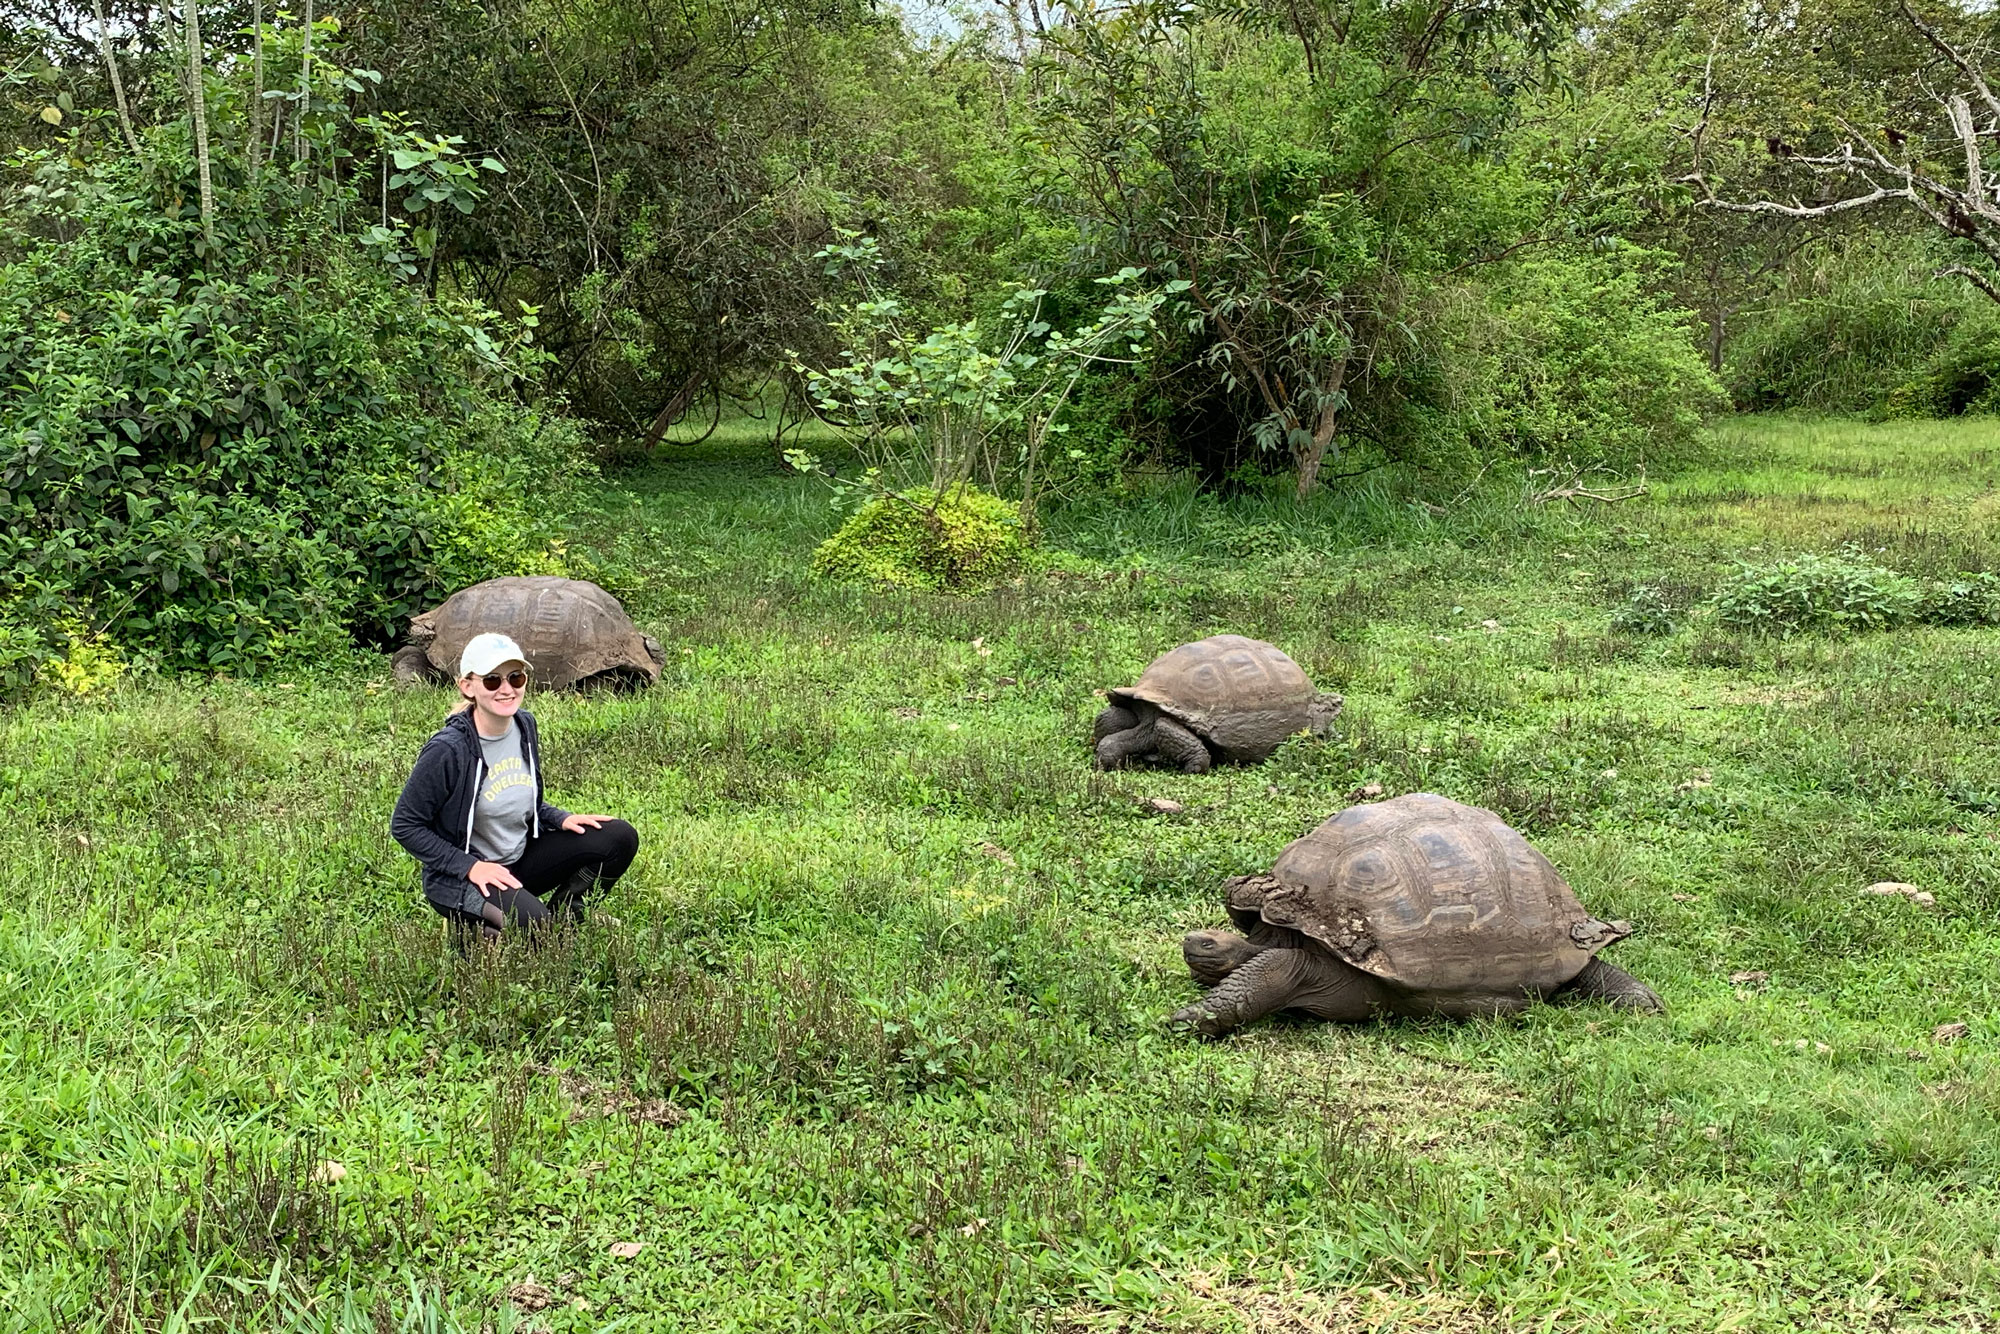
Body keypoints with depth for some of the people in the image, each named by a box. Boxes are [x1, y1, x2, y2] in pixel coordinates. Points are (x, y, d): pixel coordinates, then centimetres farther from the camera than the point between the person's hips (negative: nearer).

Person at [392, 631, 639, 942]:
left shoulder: (525, 725, -1)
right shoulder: (448, 750, -23)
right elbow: (405, 825, -15)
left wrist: (561, 819, -2)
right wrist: (469, 867, -20)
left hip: (520, 858, 7)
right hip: (461, 878, -7)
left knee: (619, 838, -6)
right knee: (528, 920, -36)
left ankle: (559, 920, 8)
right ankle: (470, 928, -4)